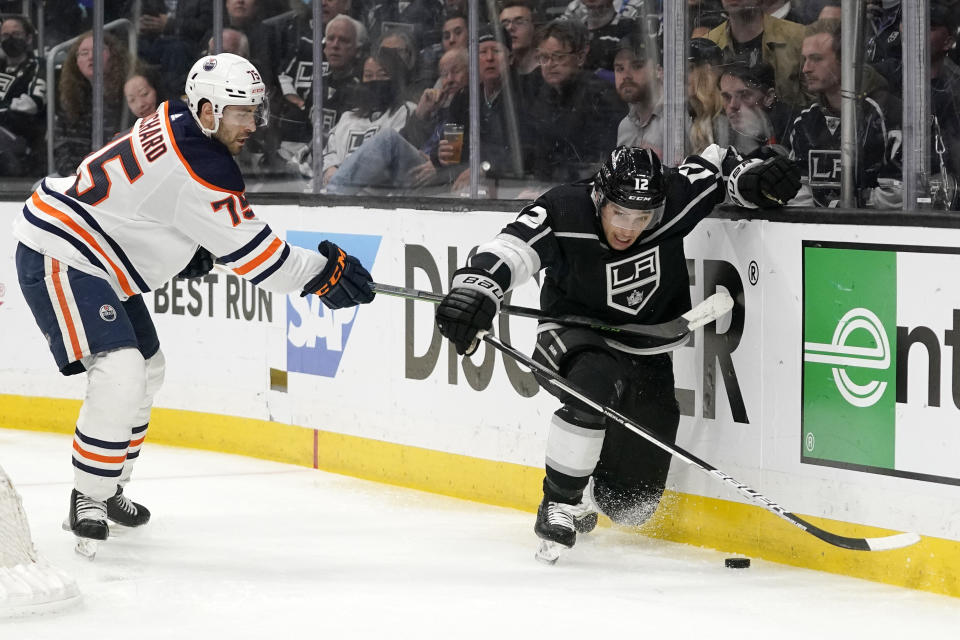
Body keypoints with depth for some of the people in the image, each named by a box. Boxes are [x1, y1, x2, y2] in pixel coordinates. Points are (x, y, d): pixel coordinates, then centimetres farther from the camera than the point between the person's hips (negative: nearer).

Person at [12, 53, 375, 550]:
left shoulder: (178, 123, 4)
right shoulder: (199, 167, -25)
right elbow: (248, 250, -21)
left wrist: (191, 244, 12)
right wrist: (323, 274, -13)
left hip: (97, 261, 11)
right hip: (58, 258, -11)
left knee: (147, 370, 19)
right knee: (119, 373, -22)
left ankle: (110, 488, 31)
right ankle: (88, 500, -10)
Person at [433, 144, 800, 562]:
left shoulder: (674, 201, -17)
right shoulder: (564, 213, -25)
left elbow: (716, 164, 1)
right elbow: (509, 250, -37)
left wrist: (755, 178, -17)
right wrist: (474, 289, -55)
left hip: (646, 357, 3)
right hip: (573, 337, -3)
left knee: (630, 504, 2)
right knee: (594, 386, -41)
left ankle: (587, 484, 39)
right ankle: (560, 502, -22)